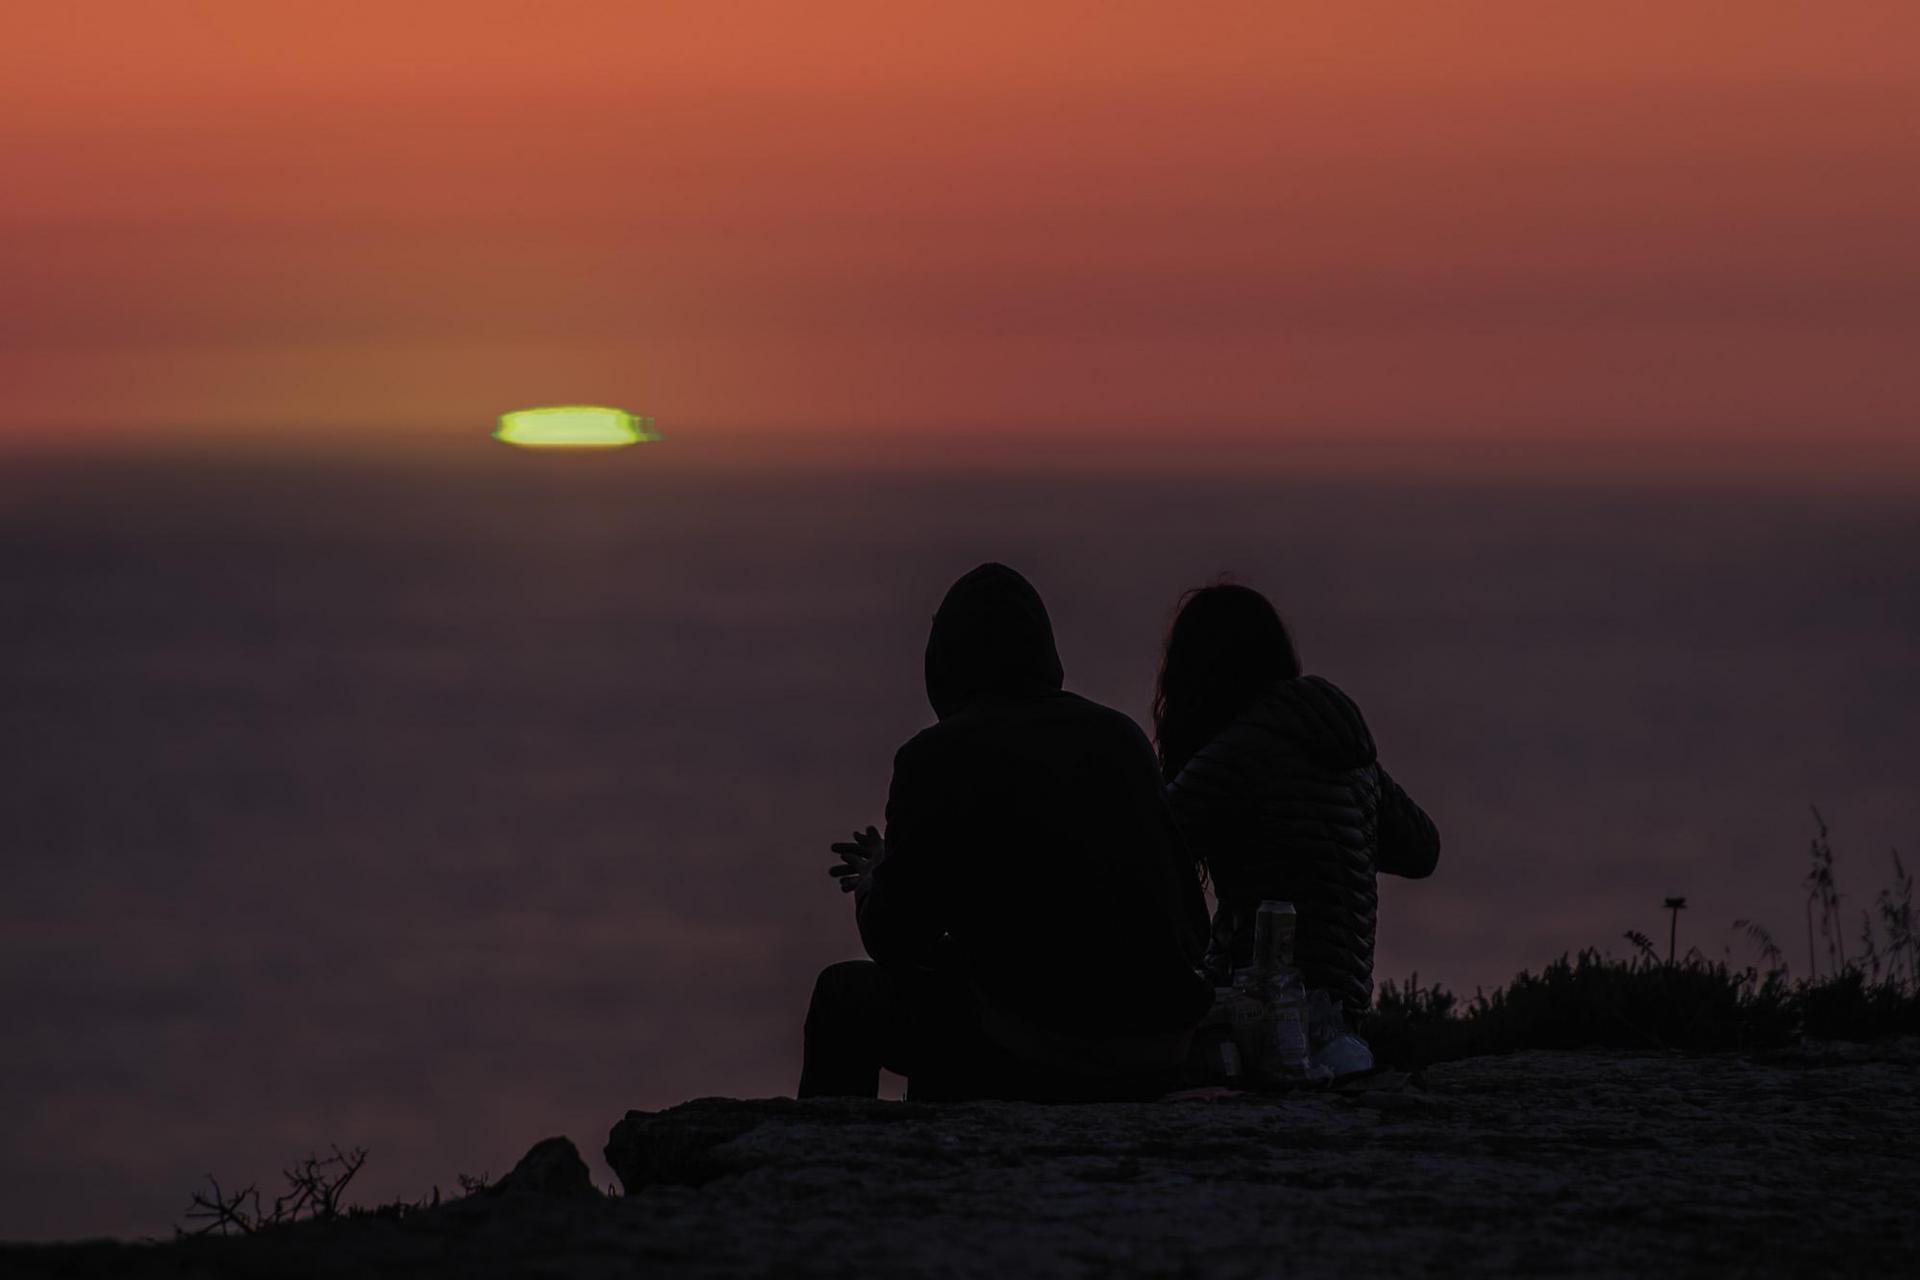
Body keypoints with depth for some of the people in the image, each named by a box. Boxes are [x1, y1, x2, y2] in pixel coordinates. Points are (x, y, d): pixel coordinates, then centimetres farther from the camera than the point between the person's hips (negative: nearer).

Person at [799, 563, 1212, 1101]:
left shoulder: (937, 755, -4)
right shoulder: (1122, 737, 11)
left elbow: (895, 944, 1)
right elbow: (1193, 927, 14)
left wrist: (876, 882, 26)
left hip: (1034, 1058, -6)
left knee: (844, 996, 18)